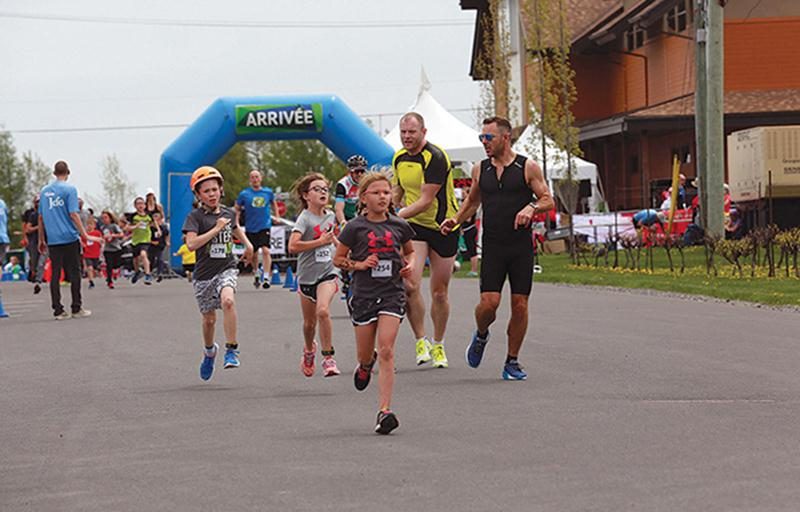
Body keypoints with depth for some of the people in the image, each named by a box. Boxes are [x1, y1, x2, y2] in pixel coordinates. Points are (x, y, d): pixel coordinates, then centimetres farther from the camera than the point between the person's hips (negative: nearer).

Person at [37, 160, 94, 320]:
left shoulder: (44, 191, 10)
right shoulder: (69, 189, -5)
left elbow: (41, 217, 13)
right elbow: (73, 214, -12)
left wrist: (42, 240, 19)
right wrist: (84, 234, -10)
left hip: (52, 240, 4)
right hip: (69, 238, -4)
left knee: (55, 275, 4)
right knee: (74, 273, 3)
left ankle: (58, 310, 3)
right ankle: (76, 309, 5)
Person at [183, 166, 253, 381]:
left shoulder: (228, 213, 6)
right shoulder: (195, 216, -8)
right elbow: (191, 244, -24)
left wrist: (247, 243, 21)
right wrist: (216, 229, -21)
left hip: (227, 269, 1)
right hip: (204, 274, -1)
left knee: (227, 301, -30)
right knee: (209, 319, 11)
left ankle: (232, 349, -21)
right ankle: (209, 351, 42)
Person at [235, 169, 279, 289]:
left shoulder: (268, 192, 3)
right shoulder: (244, 194, -2)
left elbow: (273, 204, 24)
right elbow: (237, 209, 7)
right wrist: (236, 225, -1)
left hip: (265, 226, -1)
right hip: (250, 228, 1)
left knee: (265, 250, -19)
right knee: (253, 254, 11)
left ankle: (266, 277, -20)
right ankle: (256, 272, 38)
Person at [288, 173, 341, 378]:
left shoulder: (330, 216, 5)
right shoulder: (305, 218, -12)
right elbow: (293, 246, -27)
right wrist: (321, 241, -23)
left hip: (328, 272, 2)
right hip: (307, 275, -2)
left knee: (323, 310, -23)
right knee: (309, 321, 12)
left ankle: (328, 357, -16)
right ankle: (309, 350, 43)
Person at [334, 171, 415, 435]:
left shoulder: (399, 225, 4)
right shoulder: (355, 227, -3)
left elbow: (410, 251, 21)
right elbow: (338, 259, 5)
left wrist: (409, 264, 1)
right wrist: (359, 264, -11)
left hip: (392, 293, 0)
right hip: (364, 294, 0)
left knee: (386, 351, -13)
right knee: (366, 355, 10)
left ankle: (384, 411, -14)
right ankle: (365, 365, 50)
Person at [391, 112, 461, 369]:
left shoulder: (436, 158, -19)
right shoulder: (399, 158, 2)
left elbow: (425, 201, -23)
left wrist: (395, 217, -29)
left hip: (443, 227, -4)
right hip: (414, 226, 4)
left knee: (439, 293, 4)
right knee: (409, 284, -16)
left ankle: (438, 345, 23)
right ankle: (421, 341, -2)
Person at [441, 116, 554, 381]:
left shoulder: (528, 167, 0)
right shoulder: (480, 170, 9)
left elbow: (548, 200, 1)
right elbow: (472, 201, 22)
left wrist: (531, 207, -19)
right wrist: (456, 219, 5)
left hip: (522, 247, -1)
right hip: (492, 246, 1)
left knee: (520, 305, -1)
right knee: (489, 302, -11)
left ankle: (512, 361, 11)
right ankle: (481, 335, 22)